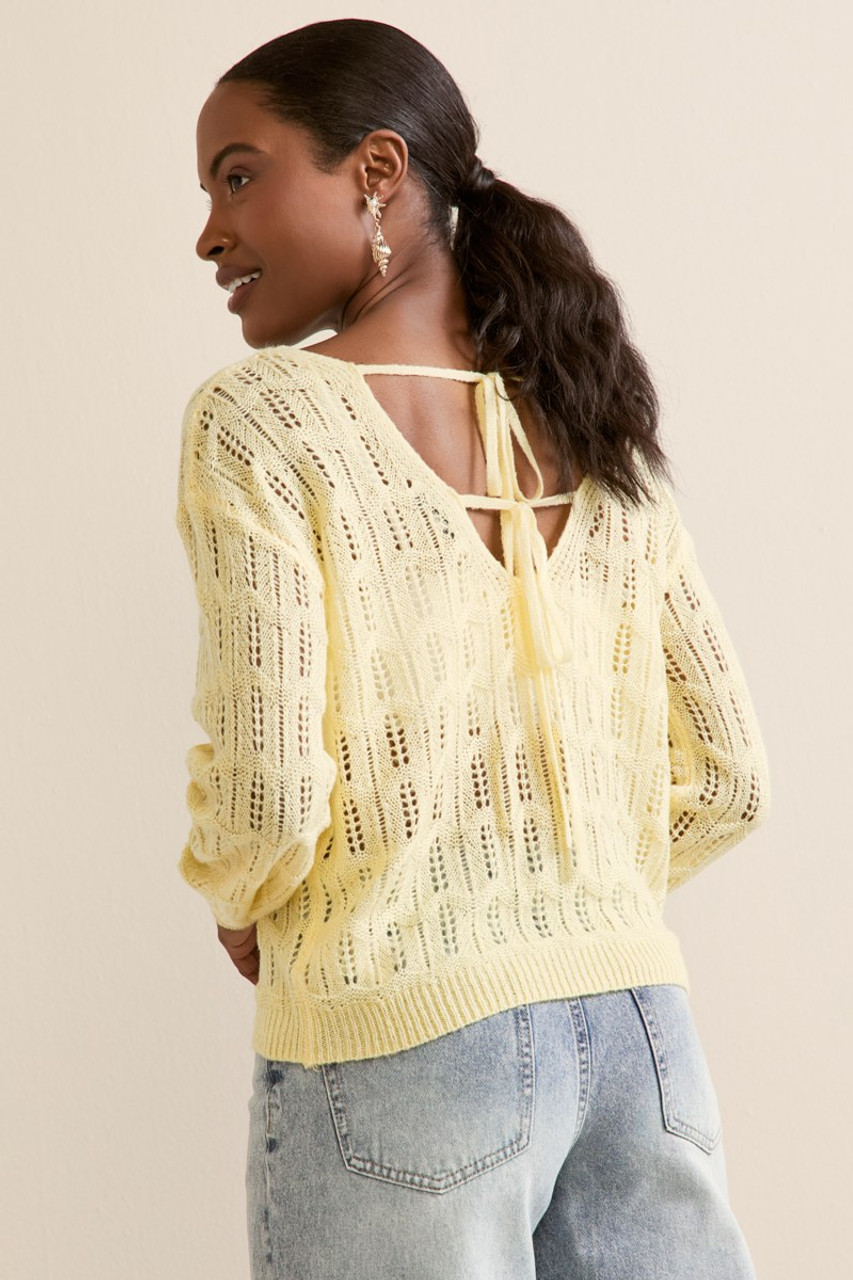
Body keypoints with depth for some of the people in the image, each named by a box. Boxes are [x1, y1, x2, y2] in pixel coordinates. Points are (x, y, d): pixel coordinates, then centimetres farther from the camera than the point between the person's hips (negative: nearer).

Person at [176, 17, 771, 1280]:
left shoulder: (258, 420, -8)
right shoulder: (596, 436, 8)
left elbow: (265, 791, -14)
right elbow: (730, 777, 9)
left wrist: (244, 911, 5)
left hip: (400, 1049, -5)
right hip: (641, 1027, 5)